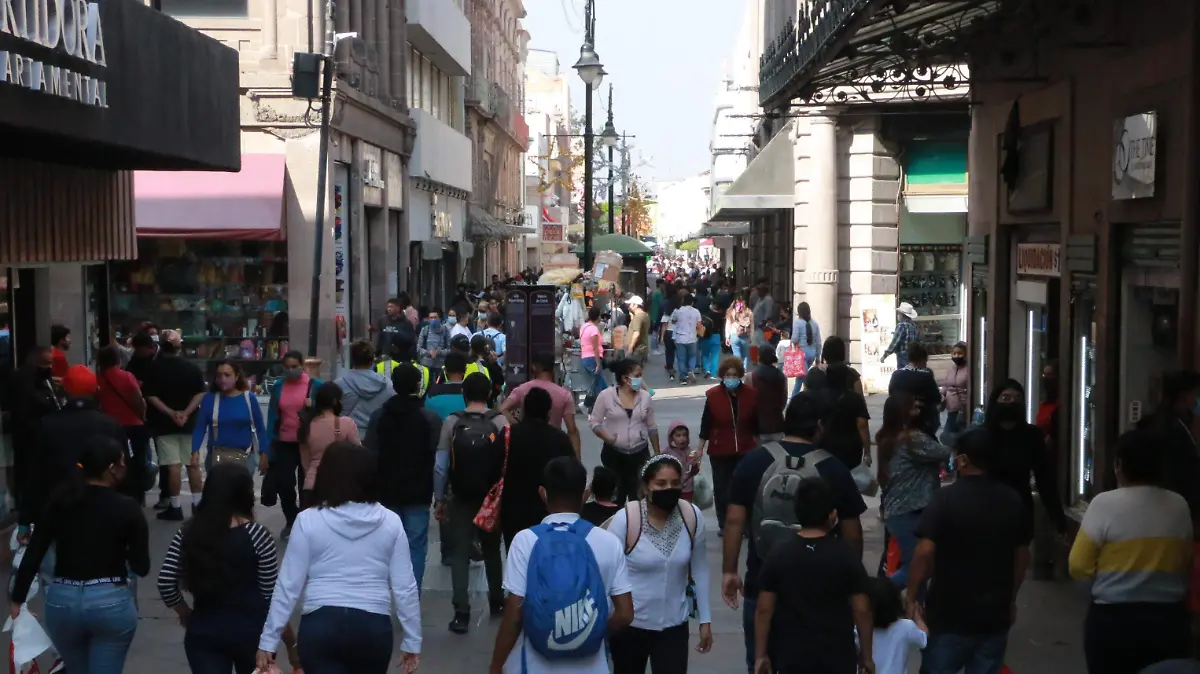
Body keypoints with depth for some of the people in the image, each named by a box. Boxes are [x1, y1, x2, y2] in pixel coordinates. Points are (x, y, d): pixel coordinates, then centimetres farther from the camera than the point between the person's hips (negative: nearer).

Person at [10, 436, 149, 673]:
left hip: (62, 600, 4)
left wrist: (17, 599, 8)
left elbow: (33, 555, -1)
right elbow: (141, 567, -5)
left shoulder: (59, 501, 0)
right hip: (111, 601, -4)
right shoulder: (127, 508, -8)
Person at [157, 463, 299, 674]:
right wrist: (291, 643, -2)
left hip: (203, 632, 2)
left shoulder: (188, 532, -1)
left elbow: (165, 584, -3)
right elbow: (272, 595, -10)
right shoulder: (256, 535, -11)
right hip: (250, 631, -2)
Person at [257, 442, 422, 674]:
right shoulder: (390, 522, 1)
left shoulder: (308, 520, -4)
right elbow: (405, 587, 1)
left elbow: (288, 585, -3)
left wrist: (268, 640, 4)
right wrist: (412, 641, 10)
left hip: (321, 623, -2)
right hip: (373, 625, 2)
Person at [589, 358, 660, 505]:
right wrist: (608, 439, -19)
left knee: (637, 493, 4)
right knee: (616, 493, 5)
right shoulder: (606, 396, -8)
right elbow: (594, 422, -3)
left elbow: (652, 427, 8)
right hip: (614, 453, -2)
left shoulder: (645, 397, 0)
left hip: (640, 453, 2)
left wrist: (657, 453, 10)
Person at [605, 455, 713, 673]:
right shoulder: (625, 520, -18)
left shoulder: (693, 517, -9)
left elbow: (699, 570, 4)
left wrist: (705, 620, 7)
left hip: (674, 625, 2)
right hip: (629, 624, -1)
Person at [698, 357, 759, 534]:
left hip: (745, 450, 1)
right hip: (719, 451, 0)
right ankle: (723, 524, 20)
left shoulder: (751, 394, -5)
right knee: (721, 487, 8)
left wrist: (758, 445, 10)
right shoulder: (713, 395, -9)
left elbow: (756, 423, 5)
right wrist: (700, 449, -1)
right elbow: (706, 424, -3)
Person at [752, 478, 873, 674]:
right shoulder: (846, 555, -10)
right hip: (837, 654, -1)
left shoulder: (778, 554, -6)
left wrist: (760, 655, 4)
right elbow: (861, 610, -7)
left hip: (792, 654, 1)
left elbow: (764, 609, -5)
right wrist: (867, 654, 5)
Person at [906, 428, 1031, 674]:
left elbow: (925, 553, -18)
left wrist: (912, 597, -7)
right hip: (995, 612, 4)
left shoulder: (945, 498, -13)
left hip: (949, 612, -4)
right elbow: (1022, 556, 9)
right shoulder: (1014, 501, 2)